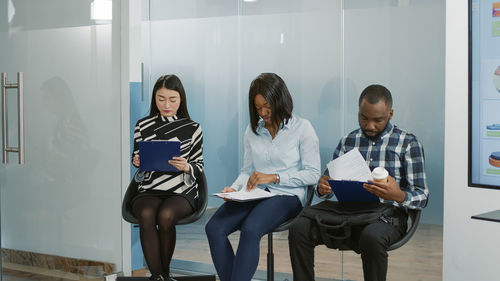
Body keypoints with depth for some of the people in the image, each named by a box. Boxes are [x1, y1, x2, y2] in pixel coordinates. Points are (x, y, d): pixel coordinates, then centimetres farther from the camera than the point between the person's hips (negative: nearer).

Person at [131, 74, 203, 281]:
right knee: (146, 214, -33)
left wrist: (186, 167, -15)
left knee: (165, 215, -34)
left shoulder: (192, 128, 5)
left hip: (182, 191, -1)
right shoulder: (143, 126, 10)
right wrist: (137, 162, -5)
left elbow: (199, 167, 7)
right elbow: (136, 158, 19)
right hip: (149, 190, 2)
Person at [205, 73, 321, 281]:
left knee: (250, 230, -35)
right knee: (214, 228, -23)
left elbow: (313, 174, -5)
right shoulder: (252, 130, 15)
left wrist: (274, 177, -13)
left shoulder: (301, 128, 0)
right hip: (254, 195, 5)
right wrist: (234, 188, -3)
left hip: (287, 196, -5)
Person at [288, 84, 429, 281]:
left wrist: (398, 195, -27)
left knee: (371, 236, -39)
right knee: (299, 227, -22)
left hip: (387, 215, -4)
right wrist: (322, 188, -11)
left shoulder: (408, 143, 1)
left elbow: (422, 197, -3)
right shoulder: (347, 142, 15)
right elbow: (330, 181, 16)